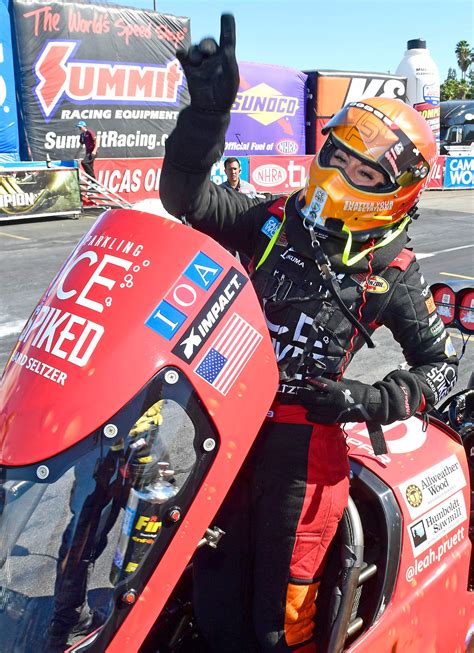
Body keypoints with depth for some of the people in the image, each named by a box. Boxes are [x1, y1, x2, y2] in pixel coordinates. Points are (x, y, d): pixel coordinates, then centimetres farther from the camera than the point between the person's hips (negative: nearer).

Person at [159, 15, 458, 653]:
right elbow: (186, 195, -5)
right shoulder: (278, 219, 3)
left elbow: (440, 363, 4)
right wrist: (209, 108, -19)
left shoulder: (395, 273, -2)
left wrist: (365, 401, -12)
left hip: (304, 435, -3)